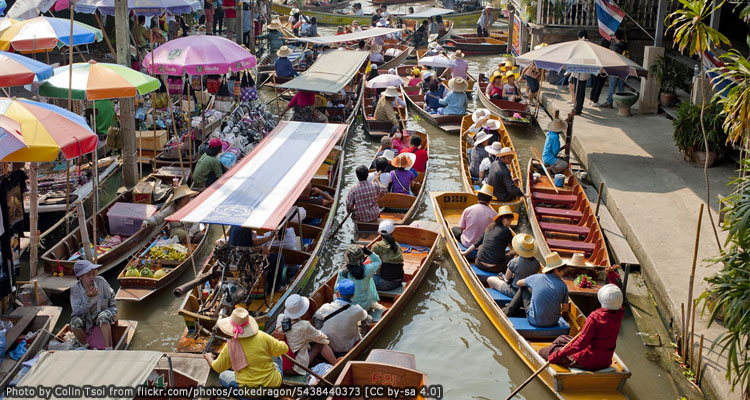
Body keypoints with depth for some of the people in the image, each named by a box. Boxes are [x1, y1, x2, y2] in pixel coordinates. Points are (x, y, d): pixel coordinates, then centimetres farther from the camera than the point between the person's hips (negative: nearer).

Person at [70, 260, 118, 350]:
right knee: (75, 322, -31)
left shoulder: (101, 281, -14)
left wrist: (114, 312, 0)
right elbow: (77, 312, -24)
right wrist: (88, 298, -37)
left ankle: (108, 350, -30)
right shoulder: (75, 289, -18)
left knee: (103, 317, -35)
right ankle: (86, 348, -5)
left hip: (101, 313, 0)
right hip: (86, 318, 0)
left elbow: (111, 296, 6)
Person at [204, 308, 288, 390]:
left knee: (222, 376, 24)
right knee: (276, 356, 29)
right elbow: (283, 349, -5)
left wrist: (209, 358, 25)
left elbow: (217, 368, 2)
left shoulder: (230, 347, -15)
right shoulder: (262, 337, -16)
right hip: (273, 383, 2)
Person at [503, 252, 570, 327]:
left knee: (523, 288, 17)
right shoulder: (562, 285, -10)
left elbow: (518, 283, 12)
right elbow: (566, 308, -1)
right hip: (553, 322, 1)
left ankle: (508, 311, 29)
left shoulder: (536, 277, -8)